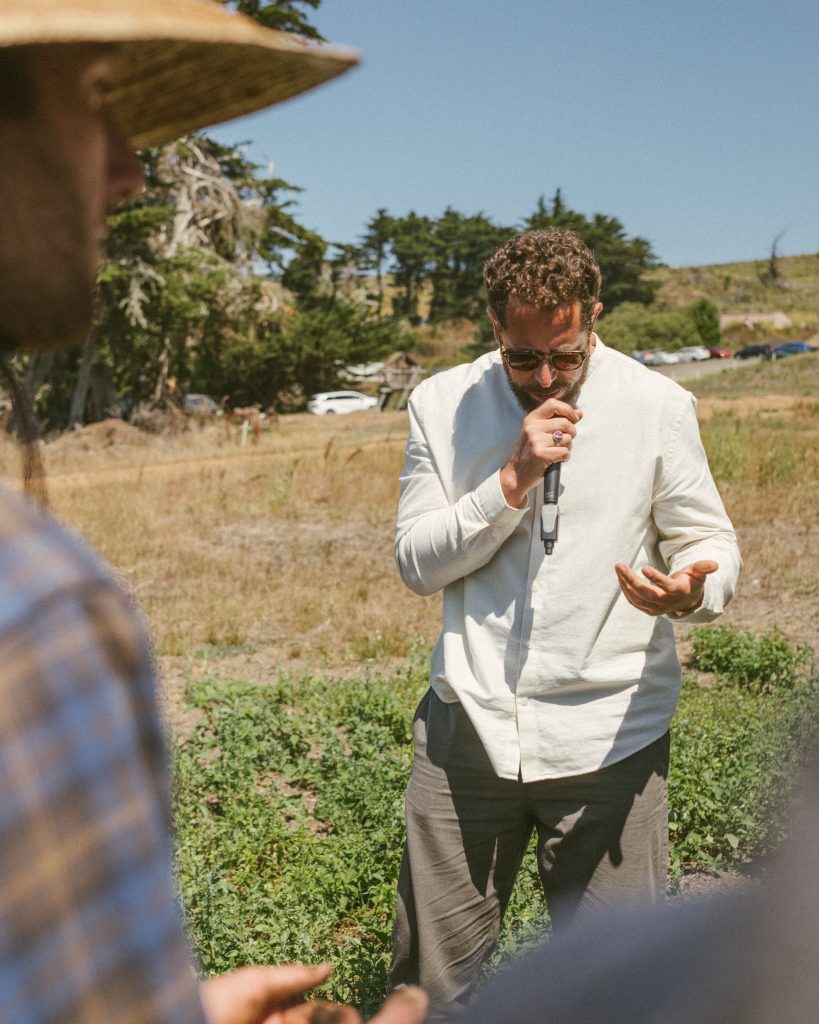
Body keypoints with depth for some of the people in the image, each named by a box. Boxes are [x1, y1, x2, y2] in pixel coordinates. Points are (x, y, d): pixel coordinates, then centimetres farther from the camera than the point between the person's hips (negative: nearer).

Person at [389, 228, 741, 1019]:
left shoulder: (656, 407, -3)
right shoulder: (442, 404, 2)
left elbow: (710, 541, 3)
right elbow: (416, 562, -2)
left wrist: (690, 590, -21)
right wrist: (513, 480, -15)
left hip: (607, 736, -1)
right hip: (469, 724, 2)